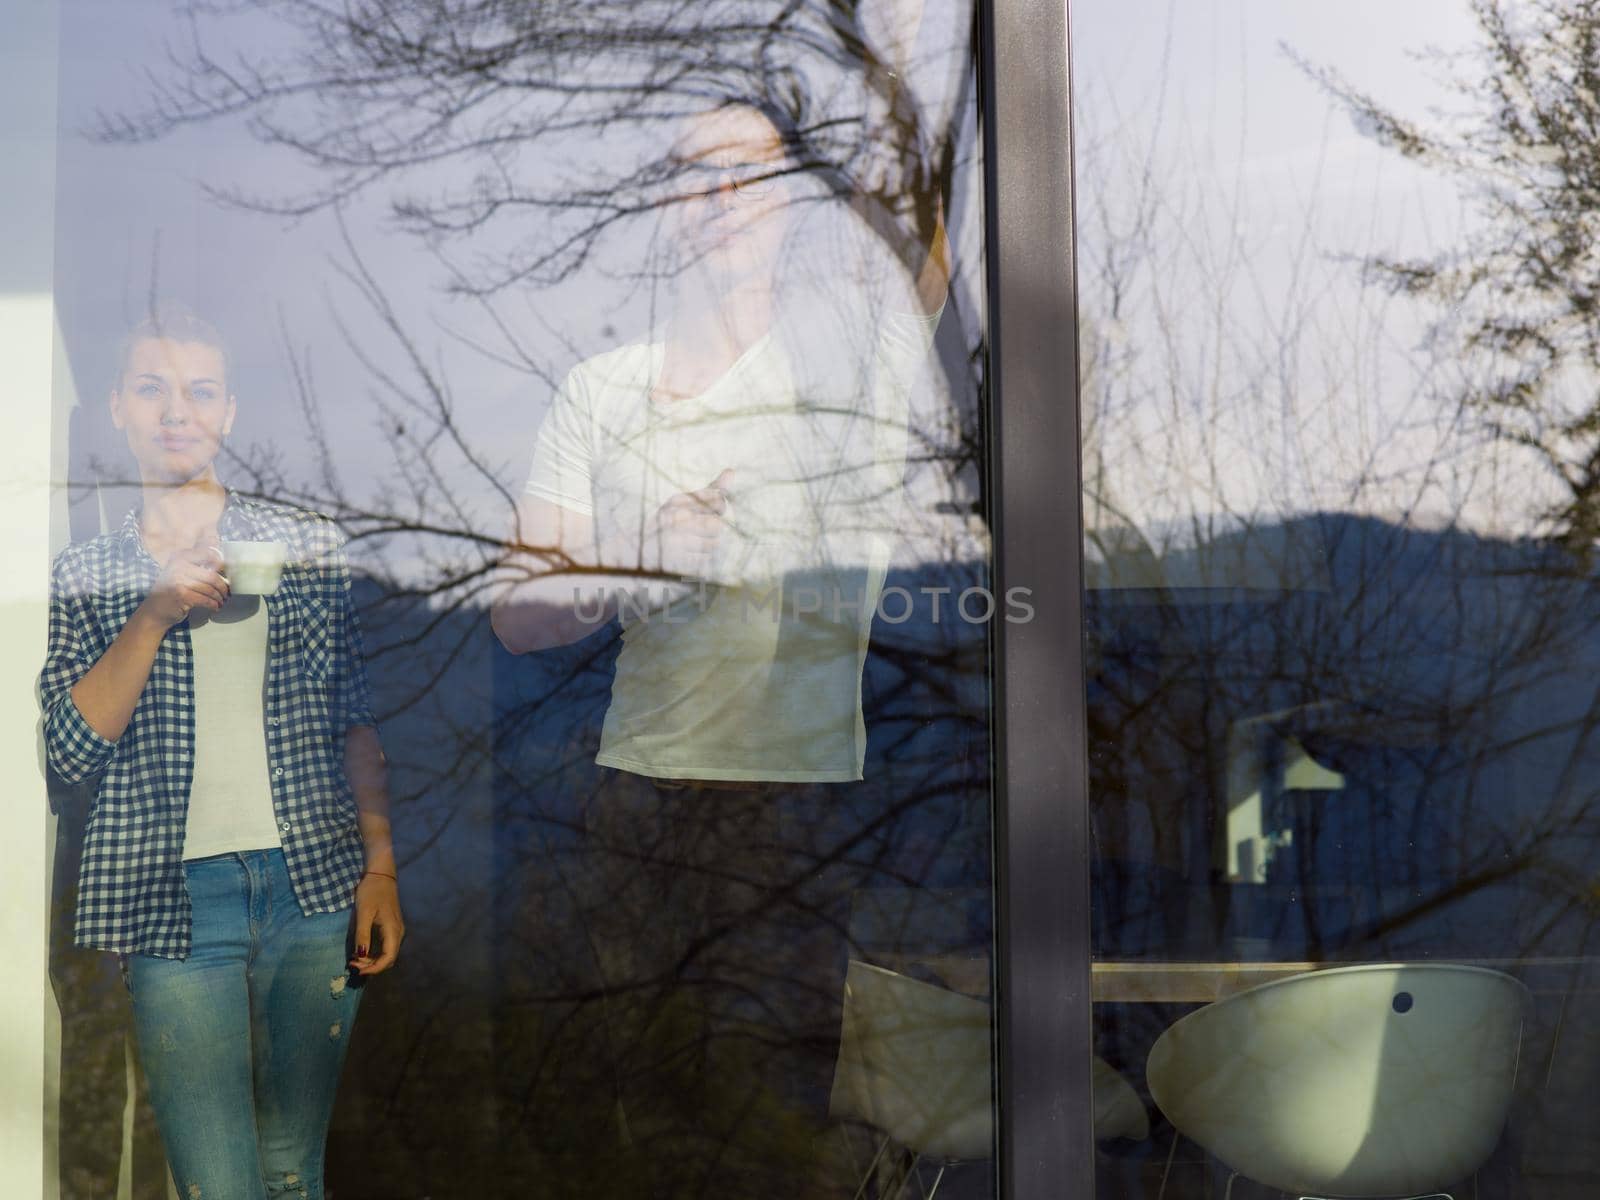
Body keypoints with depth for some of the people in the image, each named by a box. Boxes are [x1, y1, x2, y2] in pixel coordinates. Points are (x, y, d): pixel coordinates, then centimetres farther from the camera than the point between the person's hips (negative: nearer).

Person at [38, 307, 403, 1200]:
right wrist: (155, 615, -14)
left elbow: (355, 721, 9)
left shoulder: (307, 543, 8)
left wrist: (382, 866, 2)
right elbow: (72, 750, -5)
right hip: (175, 899, -1)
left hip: (318, 888, 2)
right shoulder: (89, 572, 5)